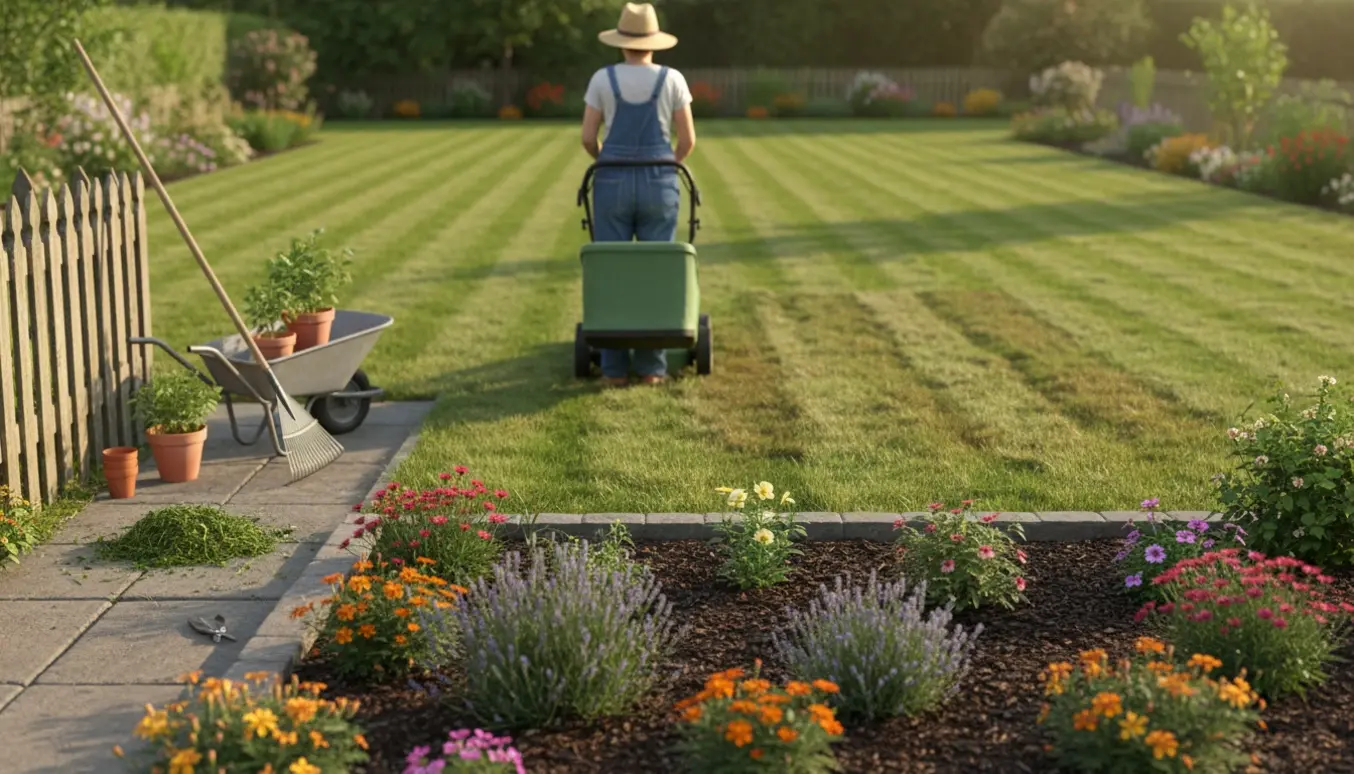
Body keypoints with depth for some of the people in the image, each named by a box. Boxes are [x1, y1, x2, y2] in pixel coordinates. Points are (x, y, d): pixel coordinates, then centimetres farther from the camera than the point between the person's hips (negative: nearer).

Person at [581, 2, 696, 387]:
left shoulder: (602, 79, -3)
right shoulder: (672, 80, -3)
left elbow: (588, 137, -2)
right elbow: (687, 139, -2)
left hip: (613, 186, 0)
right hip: (658, 187, 0)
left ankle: (615, 367, 5)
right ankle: (651, 366, 5)